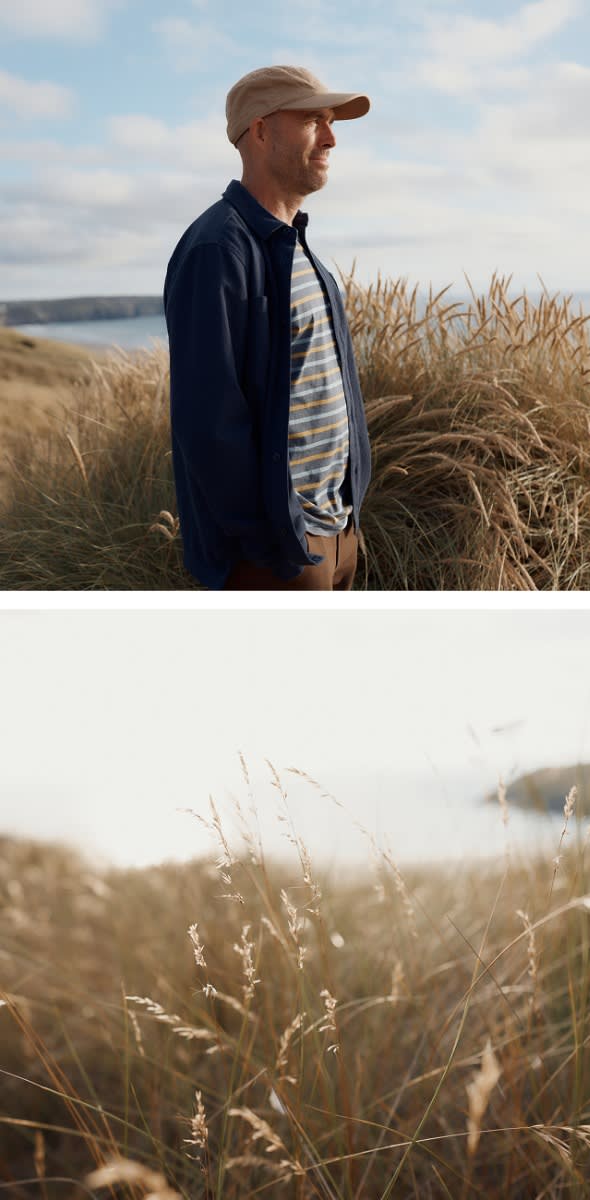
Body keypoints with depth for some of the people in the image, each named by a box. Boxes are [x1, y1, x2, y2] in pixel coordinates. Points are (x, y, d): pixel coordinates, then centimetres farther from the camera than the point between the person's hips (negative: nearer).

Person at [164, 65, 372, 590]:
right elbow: (208, 418, -21)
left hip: (336, 529, 9)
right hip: (276, 547, -8)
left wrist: (345, 514, 13)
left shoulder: (295, 247, 13)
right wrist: (271, 544, -18)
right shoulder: (217, 249, -15)